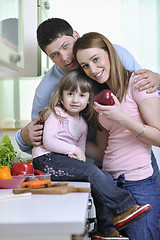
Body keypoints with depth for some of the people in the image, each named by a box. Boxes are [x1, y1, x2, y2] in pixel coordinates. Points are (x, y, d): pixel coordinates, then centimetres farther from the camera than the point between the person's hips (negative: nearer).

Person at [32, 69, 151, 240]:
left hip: (66, 160, 7)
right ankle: (123, 209, -21)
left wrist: (79, 155, -8)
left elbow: (81, 148, 17)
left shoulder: (83, 123, 19)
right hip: (47, 160, -7)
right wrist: (73, 150, -16)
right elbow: (48, 141, -12)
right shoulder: (56, 114, -1)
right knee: (91, 172, -26)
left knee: (106, 177, -10)